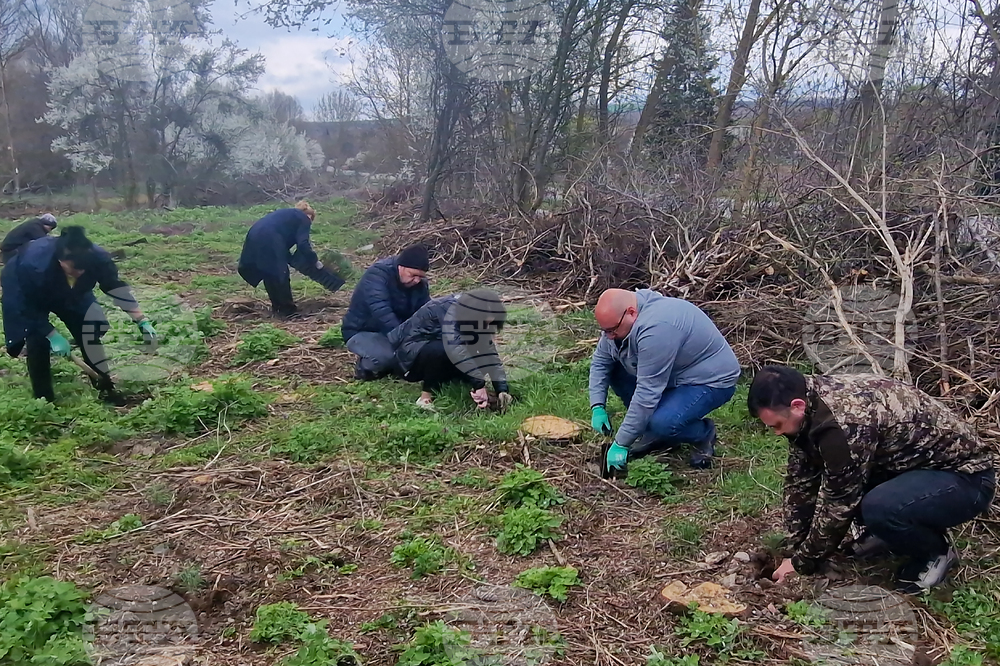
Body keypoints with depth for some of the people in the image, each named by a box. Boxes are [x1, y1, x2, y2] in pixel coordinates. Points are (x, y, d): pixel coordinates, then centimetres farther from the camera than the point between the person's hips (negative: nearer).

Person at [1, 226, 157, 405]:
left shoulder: (96, 257, -34)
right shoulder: (34, 265, -44)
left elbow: (116, 287, -21)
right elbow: (28, 307, -30)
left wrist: (142, 321, -24)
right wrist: (52, 335, -29)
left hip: (67, 291, 4)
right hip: (24, 292, -4)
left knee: (91, 324, -8)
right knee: (38, 338, -18)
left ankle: (104, 386, 5)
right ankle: (44, 399, -3)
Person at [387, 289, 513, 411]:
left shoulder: (471, 317, -9)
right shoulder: (449, 310, -31)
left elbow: (490, 351, -12)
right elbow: (454, 347, -44)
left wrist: (502, 389, -20)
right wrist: (479, 384, -46)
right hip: (410, 350, -7)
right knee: (441, 350, -36)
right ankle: (427, 395, -17)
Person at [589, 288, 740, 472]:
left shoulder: (655, 328, -35)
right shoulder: (617, 320, -8)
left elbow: (647, 392, -34)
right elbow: (599, 361, 4)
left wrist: (621, 444, -28)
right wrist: (597, 407, -9)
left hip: (711, 381, -9)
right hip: (676, 374, 9)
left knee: (661, 423, -31)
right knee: (614, 371, -4)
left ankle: (704, 434, 2)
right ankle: (654, 434, 6)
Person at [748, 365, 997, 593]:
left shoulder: (845, 421, -34)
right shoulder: (812, 403, -8)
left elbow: (838, 504, -25)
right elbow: (801, 481, -2)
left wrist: (803, 563, -12)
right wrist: (792, 552, -3)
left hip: (965, 475, -8)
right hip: (914, 464, 8)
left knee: (878, 508, -34)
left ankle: (935, 551, -3)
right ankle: (886, 532, 15)